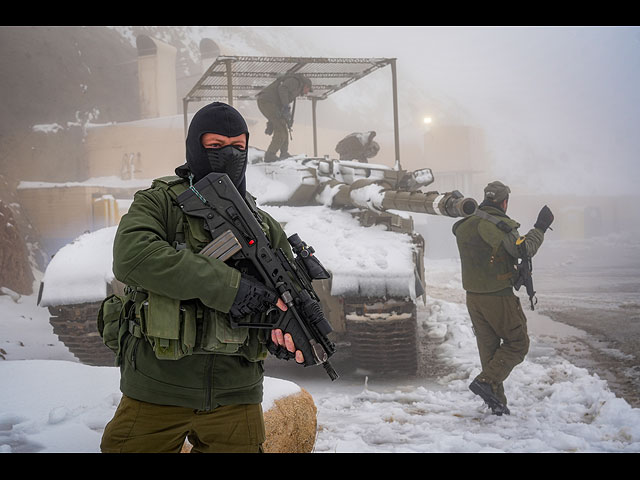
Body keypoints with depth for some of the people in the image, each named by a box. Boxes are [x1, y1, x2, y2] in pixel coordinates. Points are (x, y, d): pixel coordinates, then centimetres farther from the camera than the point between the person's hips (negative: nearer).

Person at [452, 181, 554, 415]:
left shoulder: (464, 226, 5)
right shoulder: (501, 226, -16)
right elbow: (524, 250, -13)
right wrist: (540, 228, -1)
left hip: (473, 297, 7)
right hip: (498, 297, -7)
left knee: (488, 347, 14)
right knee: (517, 343, 7)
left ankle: (496, 402, 18)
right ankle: (486, 382, -7)